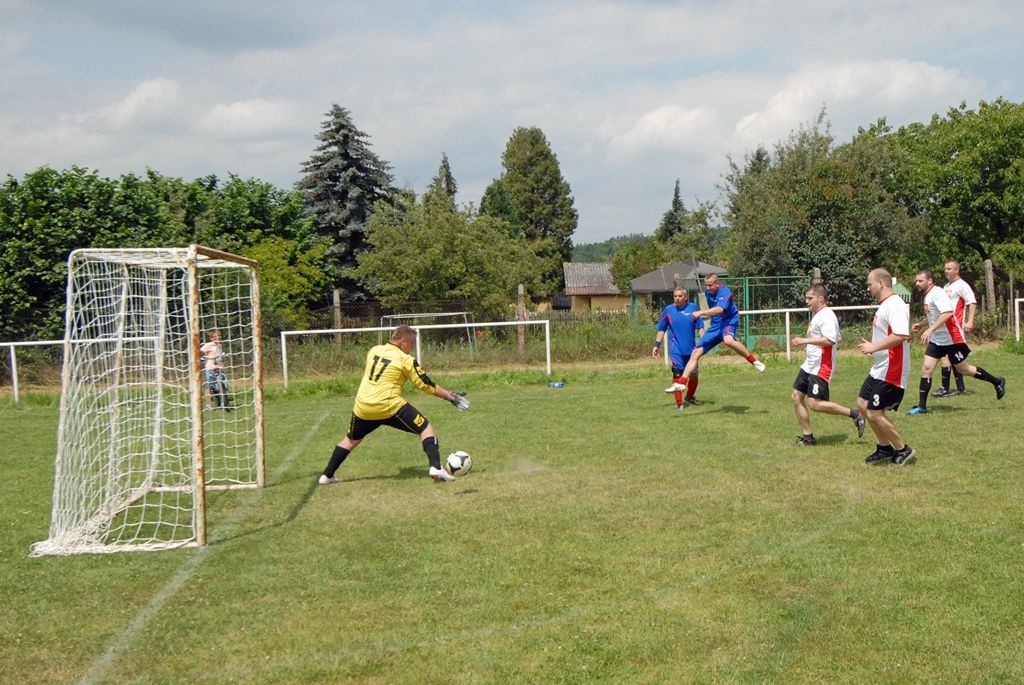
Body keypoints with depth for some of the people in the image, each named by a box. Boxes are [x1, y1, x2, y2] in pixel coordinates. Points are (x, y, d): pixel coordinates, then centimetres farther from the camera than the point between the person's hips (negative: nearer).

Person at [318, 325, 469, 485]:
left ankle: (327, 475, 25)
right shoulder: (406, 360, -7)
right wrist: (450, 395, 4)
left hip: (362, 407, 5)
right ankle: (436, 468, -11)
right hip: (390, 407, -5)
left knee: (351, 439, 27)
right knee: (425, 428, 5)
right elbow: (426, 385, -3)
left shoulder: (373, 350, 8)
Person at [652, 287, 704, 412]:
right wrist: (657, 345, 4)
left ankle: (690, 397, 37)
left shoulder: (693, 308, 0)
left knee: (694, 374, 12)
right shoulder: (668, 310, 0)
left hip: (691, 348, 2)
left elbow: (700, 327, 5)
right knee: (677, 374, -8)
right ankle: (679, 403, 0)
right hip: (676, 349, -2)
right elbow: (661, 329, 7)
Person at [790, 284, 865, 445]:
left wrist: (805, 340, -27)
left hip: (821, 368, -10)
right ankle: (808, 436, 14)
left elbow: (829, 340, -29)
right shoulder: (816, 315, 15)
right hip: (809, 365, 10)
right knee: (797, 397, 7)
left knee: (814, 404, -14)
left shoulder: (827, 316, -16)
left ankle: (854, 414, -3)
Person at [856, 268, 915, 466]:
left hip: (891, 372, -11)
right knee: (863, 405, 15)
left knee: (874, 414, -7)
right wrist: (872, 347, 9)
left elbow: (901, 335, -32)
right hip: (879, 369, 11)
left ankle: (903, 450, 8)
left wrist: (875, 347, -26)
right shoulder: (884, 305, 13)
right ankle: (886, 449, 25)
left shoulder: (894, 305, -20)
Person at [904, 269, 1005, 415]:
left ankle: (997, 382, 25)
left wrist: (930, 330, -36)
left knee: (963, 369, 5)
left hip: (951, 339, -9)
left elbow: (947, 313, -32)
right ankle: (922, 406, 0)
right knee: (926, 369, -1)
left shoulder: (937, 293, -19)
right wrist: (921, 325, 13)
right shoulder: (927, 295, 10)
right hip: (936, 340, 9)